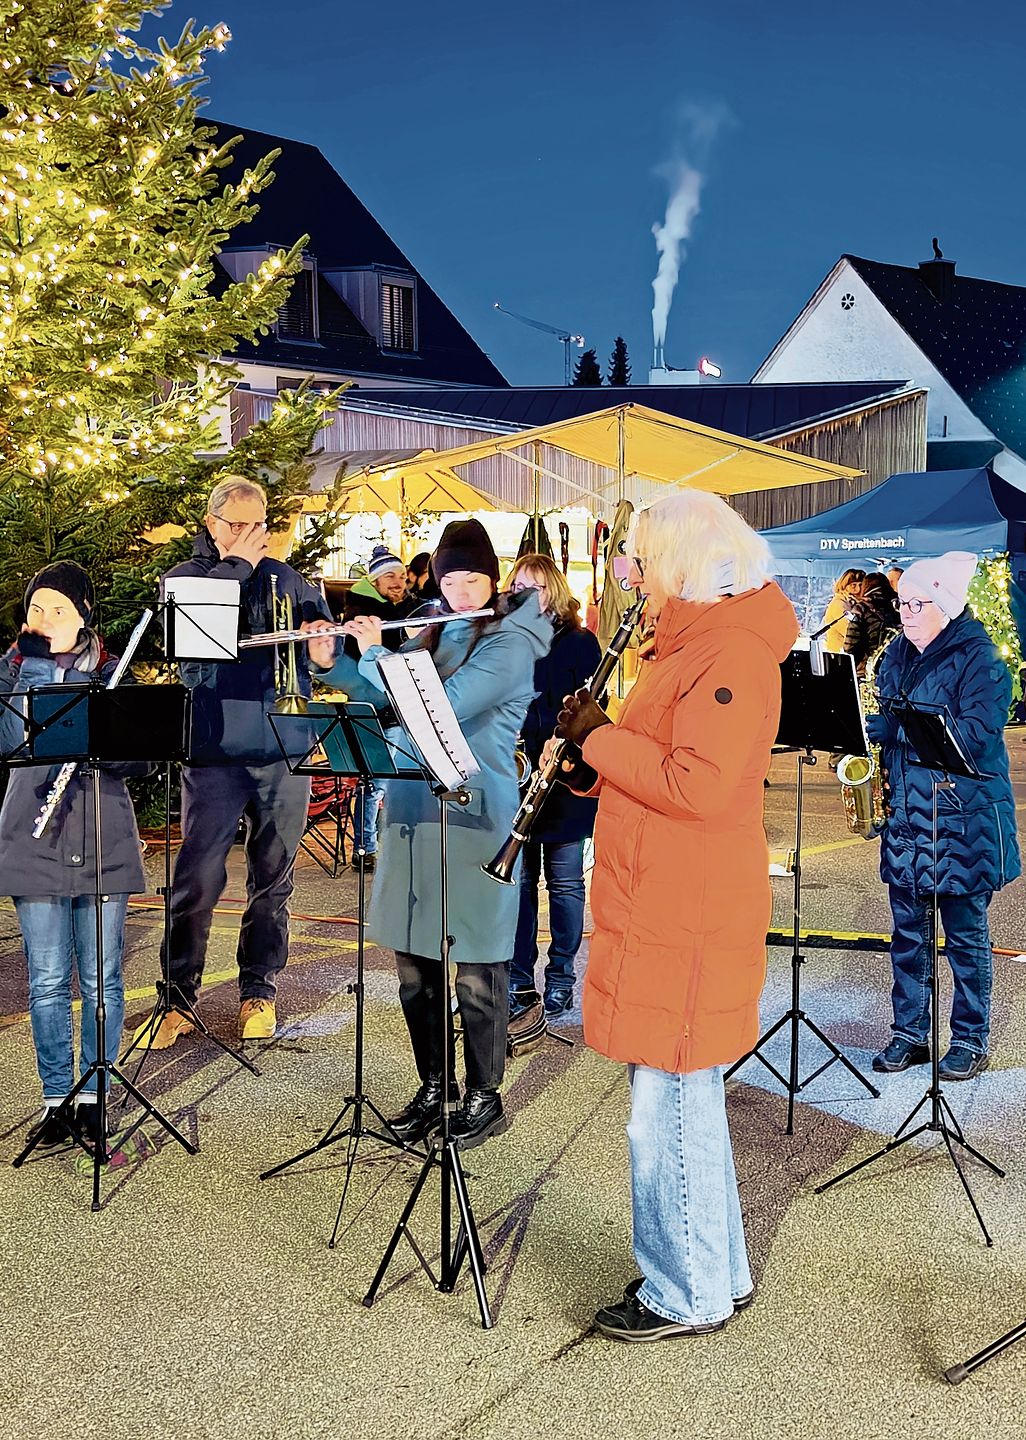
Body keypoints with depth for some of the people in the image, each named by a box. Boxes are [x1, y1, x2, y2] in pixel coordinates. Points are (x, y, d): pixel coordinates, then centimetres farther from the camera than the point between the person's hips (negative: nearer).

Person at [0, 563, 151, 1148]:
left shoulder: (112, 673, 6)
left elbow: (140, 760, 0)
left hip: (104, 842, 0)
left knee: (101, 979, 4)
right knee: (48, 982, 4)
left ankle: (93, 1094, 17)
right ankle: (56, 1096, 17)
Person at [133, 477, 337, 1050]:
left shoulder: (286, 578, 13)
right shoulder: (185, 576, 6)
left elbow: (322, 628, 14)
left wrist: (323, 646, -10)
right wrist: (237, 564, -11)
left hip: (285, 750, 3)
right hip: (215, 752, -2)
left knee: (273, 880, 10)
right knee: (197, 879, -3)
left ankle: (259, 992, 23)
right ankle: (179, 999, 11)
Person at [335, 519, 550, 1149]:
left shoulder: (510, 643, -7)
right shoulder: (432, 635, 14)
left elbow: (441, 704, -20)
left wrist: (377, 653, -11)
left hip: (475, 816, -6)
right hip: (413, 808, 7)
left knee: (476, 970, 3)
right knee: (413, 964, 12)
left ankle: (485, 1097, 19)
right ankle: (433, 1087, 27)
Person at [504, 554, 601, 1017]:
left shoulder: (579, 644, -1)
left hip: (564, 780, -3)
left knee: (564, 881, 5)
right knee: (517, 880, 8)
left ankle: (561, 975, 19)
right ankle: (519, 978, 18)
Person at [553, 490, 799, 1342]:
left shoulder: (729, 655, -16)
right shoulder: (691, 645, 17)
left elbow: (702, 785, -26)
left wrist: (602, 740, -16)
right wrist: (595, 758, 4)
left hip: (688, 921, -11)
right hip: (664, 912, 11)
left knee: (670, 1108, 0)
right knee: (682, 1098, 19)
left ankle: (689, 1296, 17)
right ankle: (718, 1274, 34)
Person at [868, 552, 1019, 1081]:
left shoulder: (979, 659, -10)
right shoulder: (897, 654, 10)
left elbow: (977, 736, -21)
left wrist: (894, 726, -26)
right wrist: (865, 725, -4)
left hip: (963, 822, -6)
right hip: (904, 815, 6)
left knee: (965, 933, 5)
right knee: (907, 930, 11)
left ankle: (970, 1041, 18)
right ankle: (909, 1033, 22)